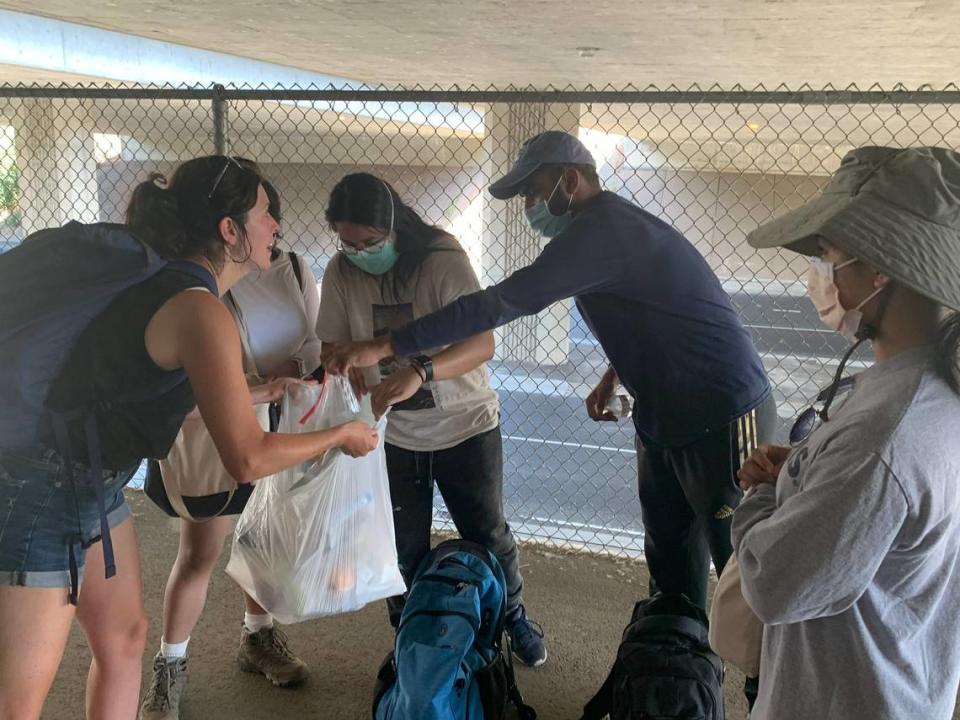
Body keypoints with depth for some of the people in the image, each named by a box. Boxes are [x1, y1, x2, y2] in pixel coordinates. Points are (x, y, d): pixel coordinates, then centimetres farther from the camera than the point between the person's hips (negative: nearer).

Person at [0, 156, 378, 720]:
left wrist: (268, 392, 20)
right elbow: (249, 460, -23)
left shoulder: (166, 283, 5)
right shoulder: (200, 311, -23)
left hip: (92, 483, 10)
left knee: (124, 637, 19)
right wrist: (341, 436, -8)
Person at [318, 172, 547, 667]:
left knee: (487, 534, 13)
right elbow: (334, 347, -6)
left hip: (466, 427, -2)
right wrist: (346, 373, -29)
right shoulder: (341, 272, -10)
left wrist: (420, 373, -48)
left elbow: (482, 343, -31)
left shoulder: (444, 260, -22)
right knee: (403, 549, 13)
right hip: (393, 435, 3)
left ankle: (514, 617, 40)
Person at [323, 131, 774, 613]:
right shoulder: (610, 224, 9)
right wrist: (614, 374, 9)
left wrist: (384, 346, -27)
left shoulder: (598, 233, -23)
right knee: (668, 558, 16)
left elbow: (500, 303, -28)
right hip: (665, 419, 10)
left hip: (723, 419, -10)